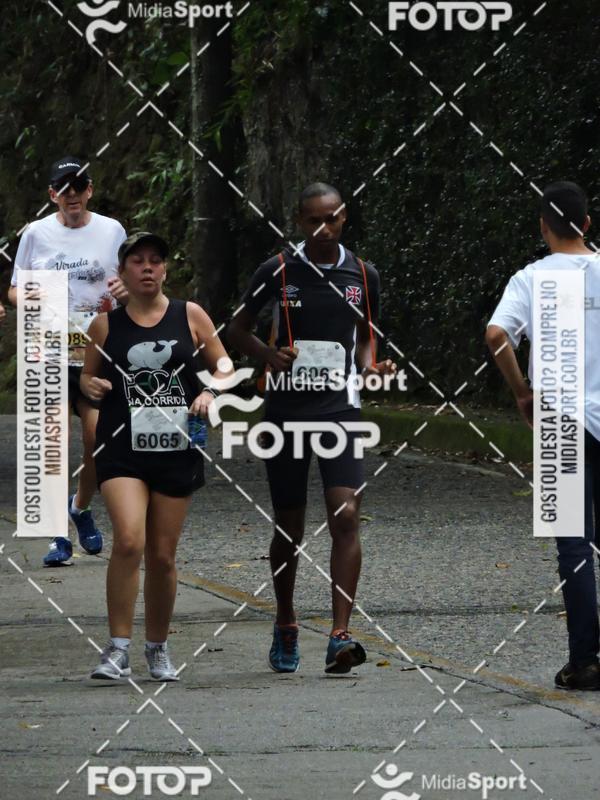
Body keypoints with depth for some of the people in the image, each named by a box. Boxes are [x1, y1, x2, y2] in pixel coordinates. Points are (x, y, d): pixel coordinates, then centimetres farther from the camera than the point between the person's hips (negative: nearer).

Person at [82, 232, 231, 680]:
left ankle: (158, 649, 24)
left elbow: (224, 369, 12)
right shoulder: (106, 324, 5)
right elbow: (87, 376, 16)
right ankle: (119, 649, -14)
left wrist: (209, 394, -8)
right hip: (123, 450, -1)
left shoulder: (190, 316, 6)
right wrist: (91, 386, -7)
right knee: (129, 540, -21)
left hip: (176, 451, 1)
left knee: (163, 555, 6)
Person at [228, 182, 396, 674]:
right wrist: (269, 356, -11)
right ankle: (286, 628, 29)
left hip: (340, 408, 0)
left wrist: (370, 366, -3)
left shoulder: (363, 276, 4)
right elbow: (238, 329, 8)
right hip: (286, 409, 0)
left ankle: (340, 638, -19)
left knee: (346, 516, -16)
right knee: (289, 526, 8)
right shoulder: (277, 272, -1)